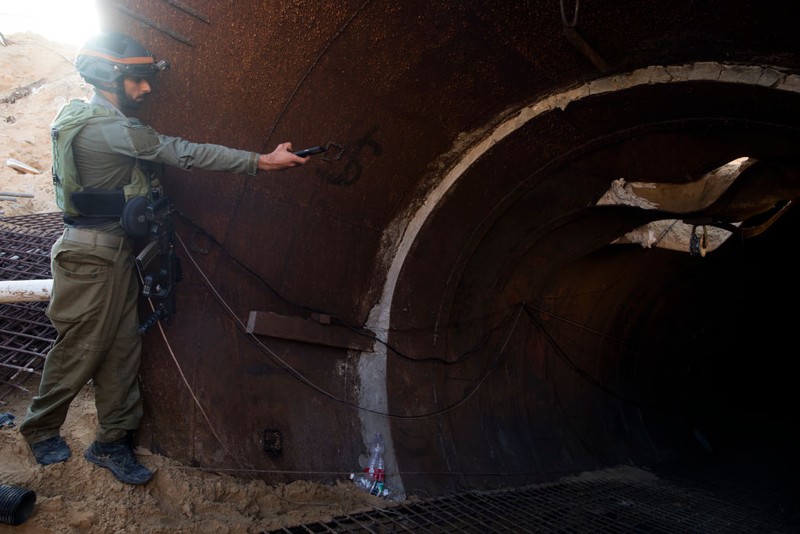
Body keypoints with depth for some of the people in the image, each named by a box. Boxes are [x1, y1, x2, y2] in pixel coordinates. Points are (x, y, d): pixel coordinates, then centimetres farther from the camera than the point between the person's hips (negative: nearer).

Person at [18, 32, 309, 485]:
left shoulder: (88, 119, 11)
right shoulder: (108, 129, -22)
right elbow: (185, 153, -27)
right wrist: (263, 161, -26)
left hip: (117, 255, 9)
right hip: (92, 257, -9)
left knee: (122, 350, 11)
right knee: (80, 350, 7)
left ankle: (113, 442, 22)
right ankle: (41, 430, 31)